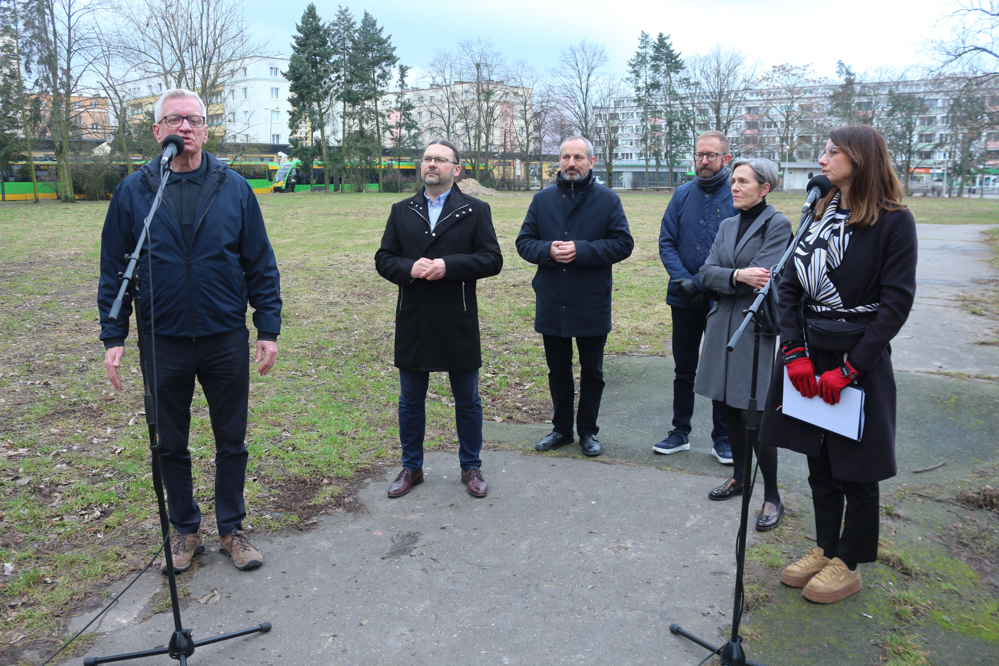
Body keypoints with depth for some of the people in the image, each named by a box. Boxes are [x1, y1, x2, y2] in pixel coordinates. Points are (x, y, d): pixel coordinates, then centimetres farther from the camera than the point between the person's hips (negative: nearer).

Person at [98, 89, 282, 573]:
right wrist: (113, 337, 0)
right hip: (162, 342, 1)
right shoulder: (133, 192, 1)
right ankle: (184, 530, 32)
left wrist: (268, 328, -3)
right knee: (171, 445, 13)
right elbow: (113, 269, 4)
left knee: (231, 441, 10)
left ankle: (231, 528, 28)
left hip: (226, 341, 0)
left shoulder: (234, 188, 0)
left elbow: (261, 265, 1)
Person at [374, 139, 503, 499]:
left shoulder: (475, 210, 1)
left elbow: (492, 260, -6)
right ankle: (411, 467, 28)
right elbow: (383, 259, 6)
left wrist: (448, 266, -19)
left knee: (467, 400, 9)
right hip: (413, 323, 3)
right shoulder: (401, 211, 10)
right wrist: (409, 268, -15)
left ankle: (471, 467, 26)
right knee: (410, 400, 12)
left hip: (458, 323, -2)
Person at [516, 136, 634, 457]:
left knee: (591, 372, 11)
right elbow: (524, 241, 5)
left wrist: (581, 250, -20)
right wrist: (548, 250, -16)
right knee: (558, 371, 15)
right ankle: (561, 428, 31)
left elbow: (623, 243, -8)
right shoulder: (542, 199, 6)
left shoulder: (608, 199, -3)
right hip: (551, 305, 3)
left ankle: (588, 430, 27)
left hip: (592, 305, -2)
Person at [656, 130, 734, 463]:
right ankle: (680, 432, 25)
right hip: (684, 299, 3)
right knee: (684, 369, 12)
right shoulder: (682, 194, 4)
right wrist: (683, 280, -13)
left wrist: (701, 282, -18)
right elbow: (666, 242, 2)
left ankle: (722, 437, 22)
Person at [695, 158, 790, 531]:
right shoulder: (727, 225, 13)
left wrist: (724, 278, -8)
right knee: (729, 407, 13)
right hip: (722, 326, 6)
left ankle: (772, 498, 9)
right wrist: (737, 276, -17)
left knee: (754, 415, -6)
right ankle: (739, 478, 31)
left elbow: (762, 280, -18)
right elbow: (707, 273, 1)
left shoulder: (777, 225, -7)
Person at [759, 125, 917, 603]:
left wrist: (848, 369, -16)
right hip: (809, 357, 5)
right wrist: (795, 354, -8)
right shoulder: (819, 216, 8)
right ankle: (825, 549, 32)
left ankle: (849, 564, 25)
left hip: (860, 361, -5)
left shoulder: (894, 222, -8)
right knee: (819, 464, 15)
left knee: (855, 470, 8)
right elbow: (789, 287, 4)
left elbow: (896, 303, -12)